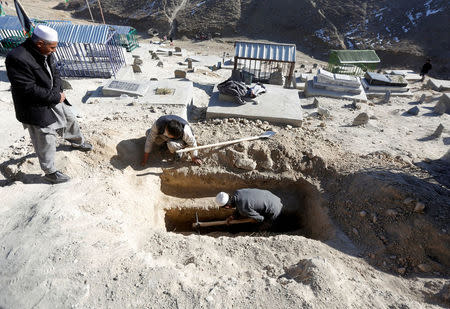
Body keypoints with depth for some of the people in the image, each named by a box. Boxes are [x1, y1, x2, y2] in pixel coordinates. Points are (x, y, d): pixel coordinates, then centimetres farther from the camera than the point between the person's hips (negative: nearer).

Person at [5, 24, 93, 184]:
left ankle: (78, 142, 56)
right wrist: (56, 97, -19)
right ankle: (50, 172, 24)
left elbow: (54, 73, 8)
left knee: (70, 120, 27)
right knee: (46, 142, 4)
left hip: (53, 99, 8)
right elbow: (29, 90, -27)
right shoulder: (17, 58, -27)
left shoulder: (45, 52, -2)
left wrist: (58, 91, -11)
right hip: (36, 108, -8)